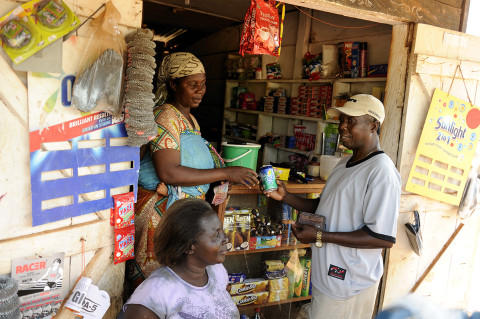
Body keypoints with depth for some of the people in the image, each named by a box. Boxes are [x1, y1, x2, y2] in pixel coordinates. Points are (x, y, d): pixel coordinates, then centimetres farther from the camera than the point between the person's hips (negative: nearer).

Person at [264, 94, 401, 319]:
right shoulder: (345, 163, 11)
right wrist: (285, 197, 3)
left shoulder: (381, 172, -21)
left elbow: (384, 239, -24)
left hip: (348, 283, -8)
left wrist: (320, 237, -23)